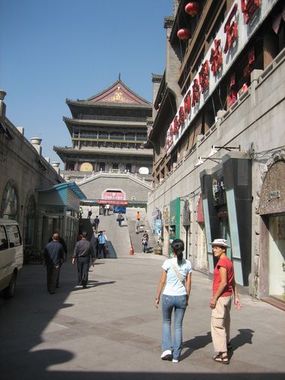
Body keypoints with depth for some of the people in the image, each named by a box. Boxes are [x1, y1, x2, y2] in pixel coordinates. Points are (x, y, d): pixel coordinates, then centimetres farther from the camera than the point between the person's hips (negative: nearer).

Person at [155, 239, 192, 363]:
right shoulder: (187, 264, -2)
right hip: (181, 297, 2)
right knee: (178, 325, 13)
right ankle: (176, 356, 18)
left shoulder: (168, 262, -12)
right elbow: (188, 283, 2)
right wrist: (187, 298, 14)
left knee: (166, 322, 21)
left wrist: (157, 297, 2)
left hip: (168, 296, -2)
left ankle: (167, 348, 10)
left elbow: (162, 281, -8)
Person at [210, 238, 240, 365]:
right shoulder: (229, 262, 10)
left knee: (217, 325, -6)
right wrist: (236, 297, 18)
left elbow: (223, 282, -25)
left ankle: (222, 355, -5)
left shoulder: (222, 262, -20)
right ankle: (226, 343, 46)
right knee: (225, 321, 26)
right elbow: (233, 282, 14)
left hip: (221, 297, -10)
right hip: (228, 296, 10)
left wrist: (214, 298, -20)